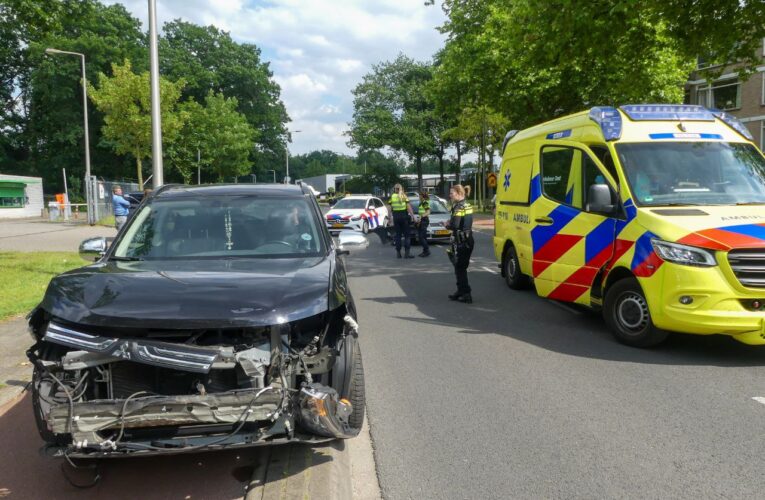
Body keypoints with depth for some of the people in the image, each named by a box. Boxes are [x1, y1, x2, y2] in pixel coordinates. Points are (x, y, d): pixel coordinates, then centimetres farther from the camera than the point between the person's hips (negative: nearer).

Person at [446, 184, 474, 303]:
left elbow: (455, 225, -24)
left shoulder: (459, 207, -16)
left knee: (460, 268, -3)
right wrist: (451, 223, 2)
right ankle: (461, 291, 26)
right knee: (460, 267, 17)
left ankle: (466, 294, -4)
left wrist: (447, 225, -5)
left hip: (461, 242, -9)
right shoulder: (467, 205, 13)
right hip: (468, 240, 9)